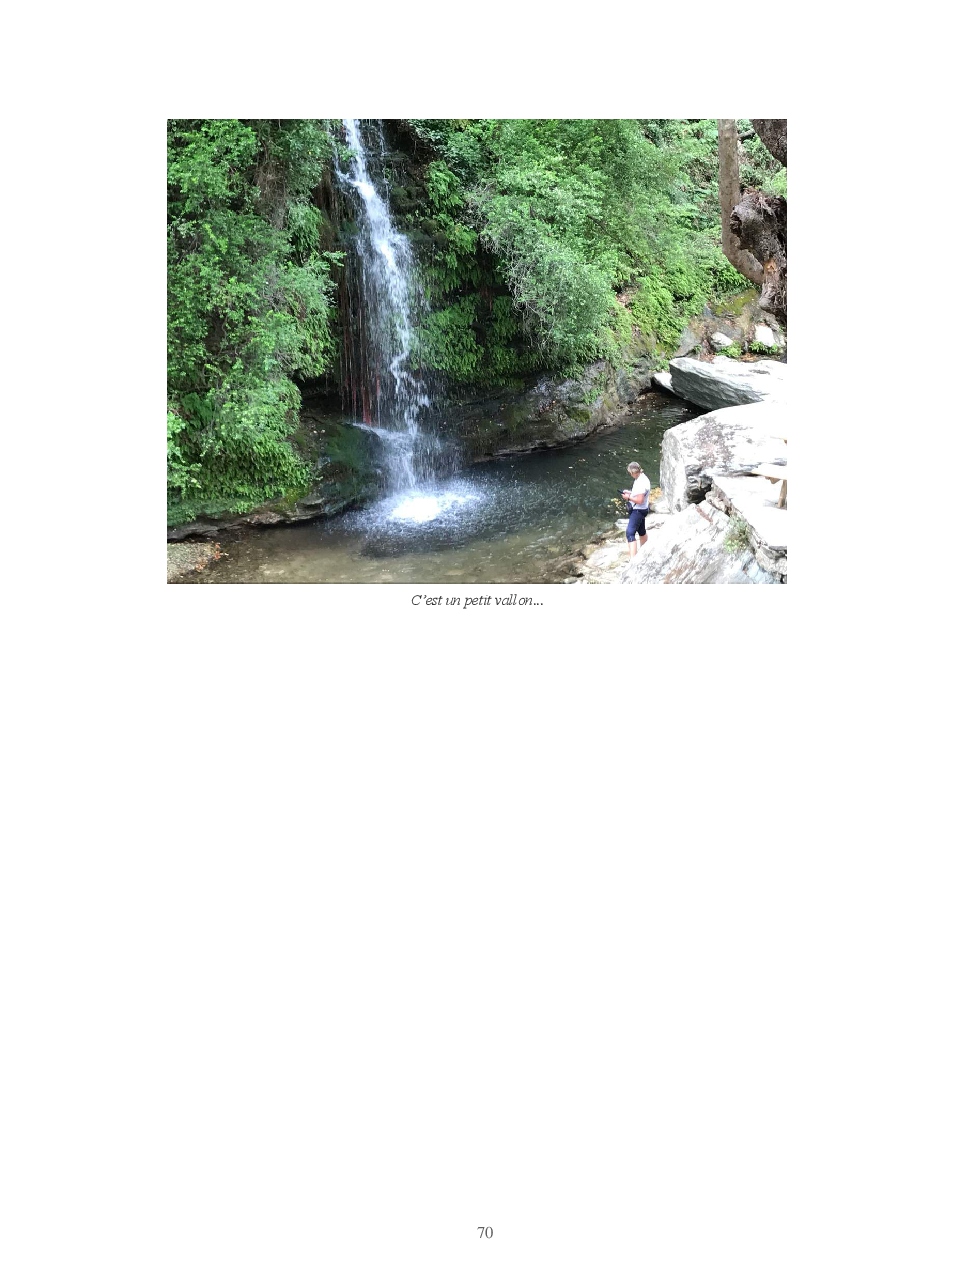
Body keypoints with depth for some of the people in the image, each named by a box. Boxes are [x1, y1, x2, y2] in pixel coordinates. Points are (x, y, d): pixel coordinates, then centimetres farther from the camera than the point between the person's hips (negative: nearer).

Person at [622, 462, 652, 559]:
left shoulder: (641, 483, -26)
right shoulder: (641, 478, 5)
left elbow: (639, 500, -29)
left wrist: (629, 497, -17)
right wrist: (630, 492, 6)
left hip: (638, 510, -11)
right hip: (640, 510, 11)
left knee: (630, 532, -17)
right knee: (641, 531, 25)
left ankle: (633, 558, -24)